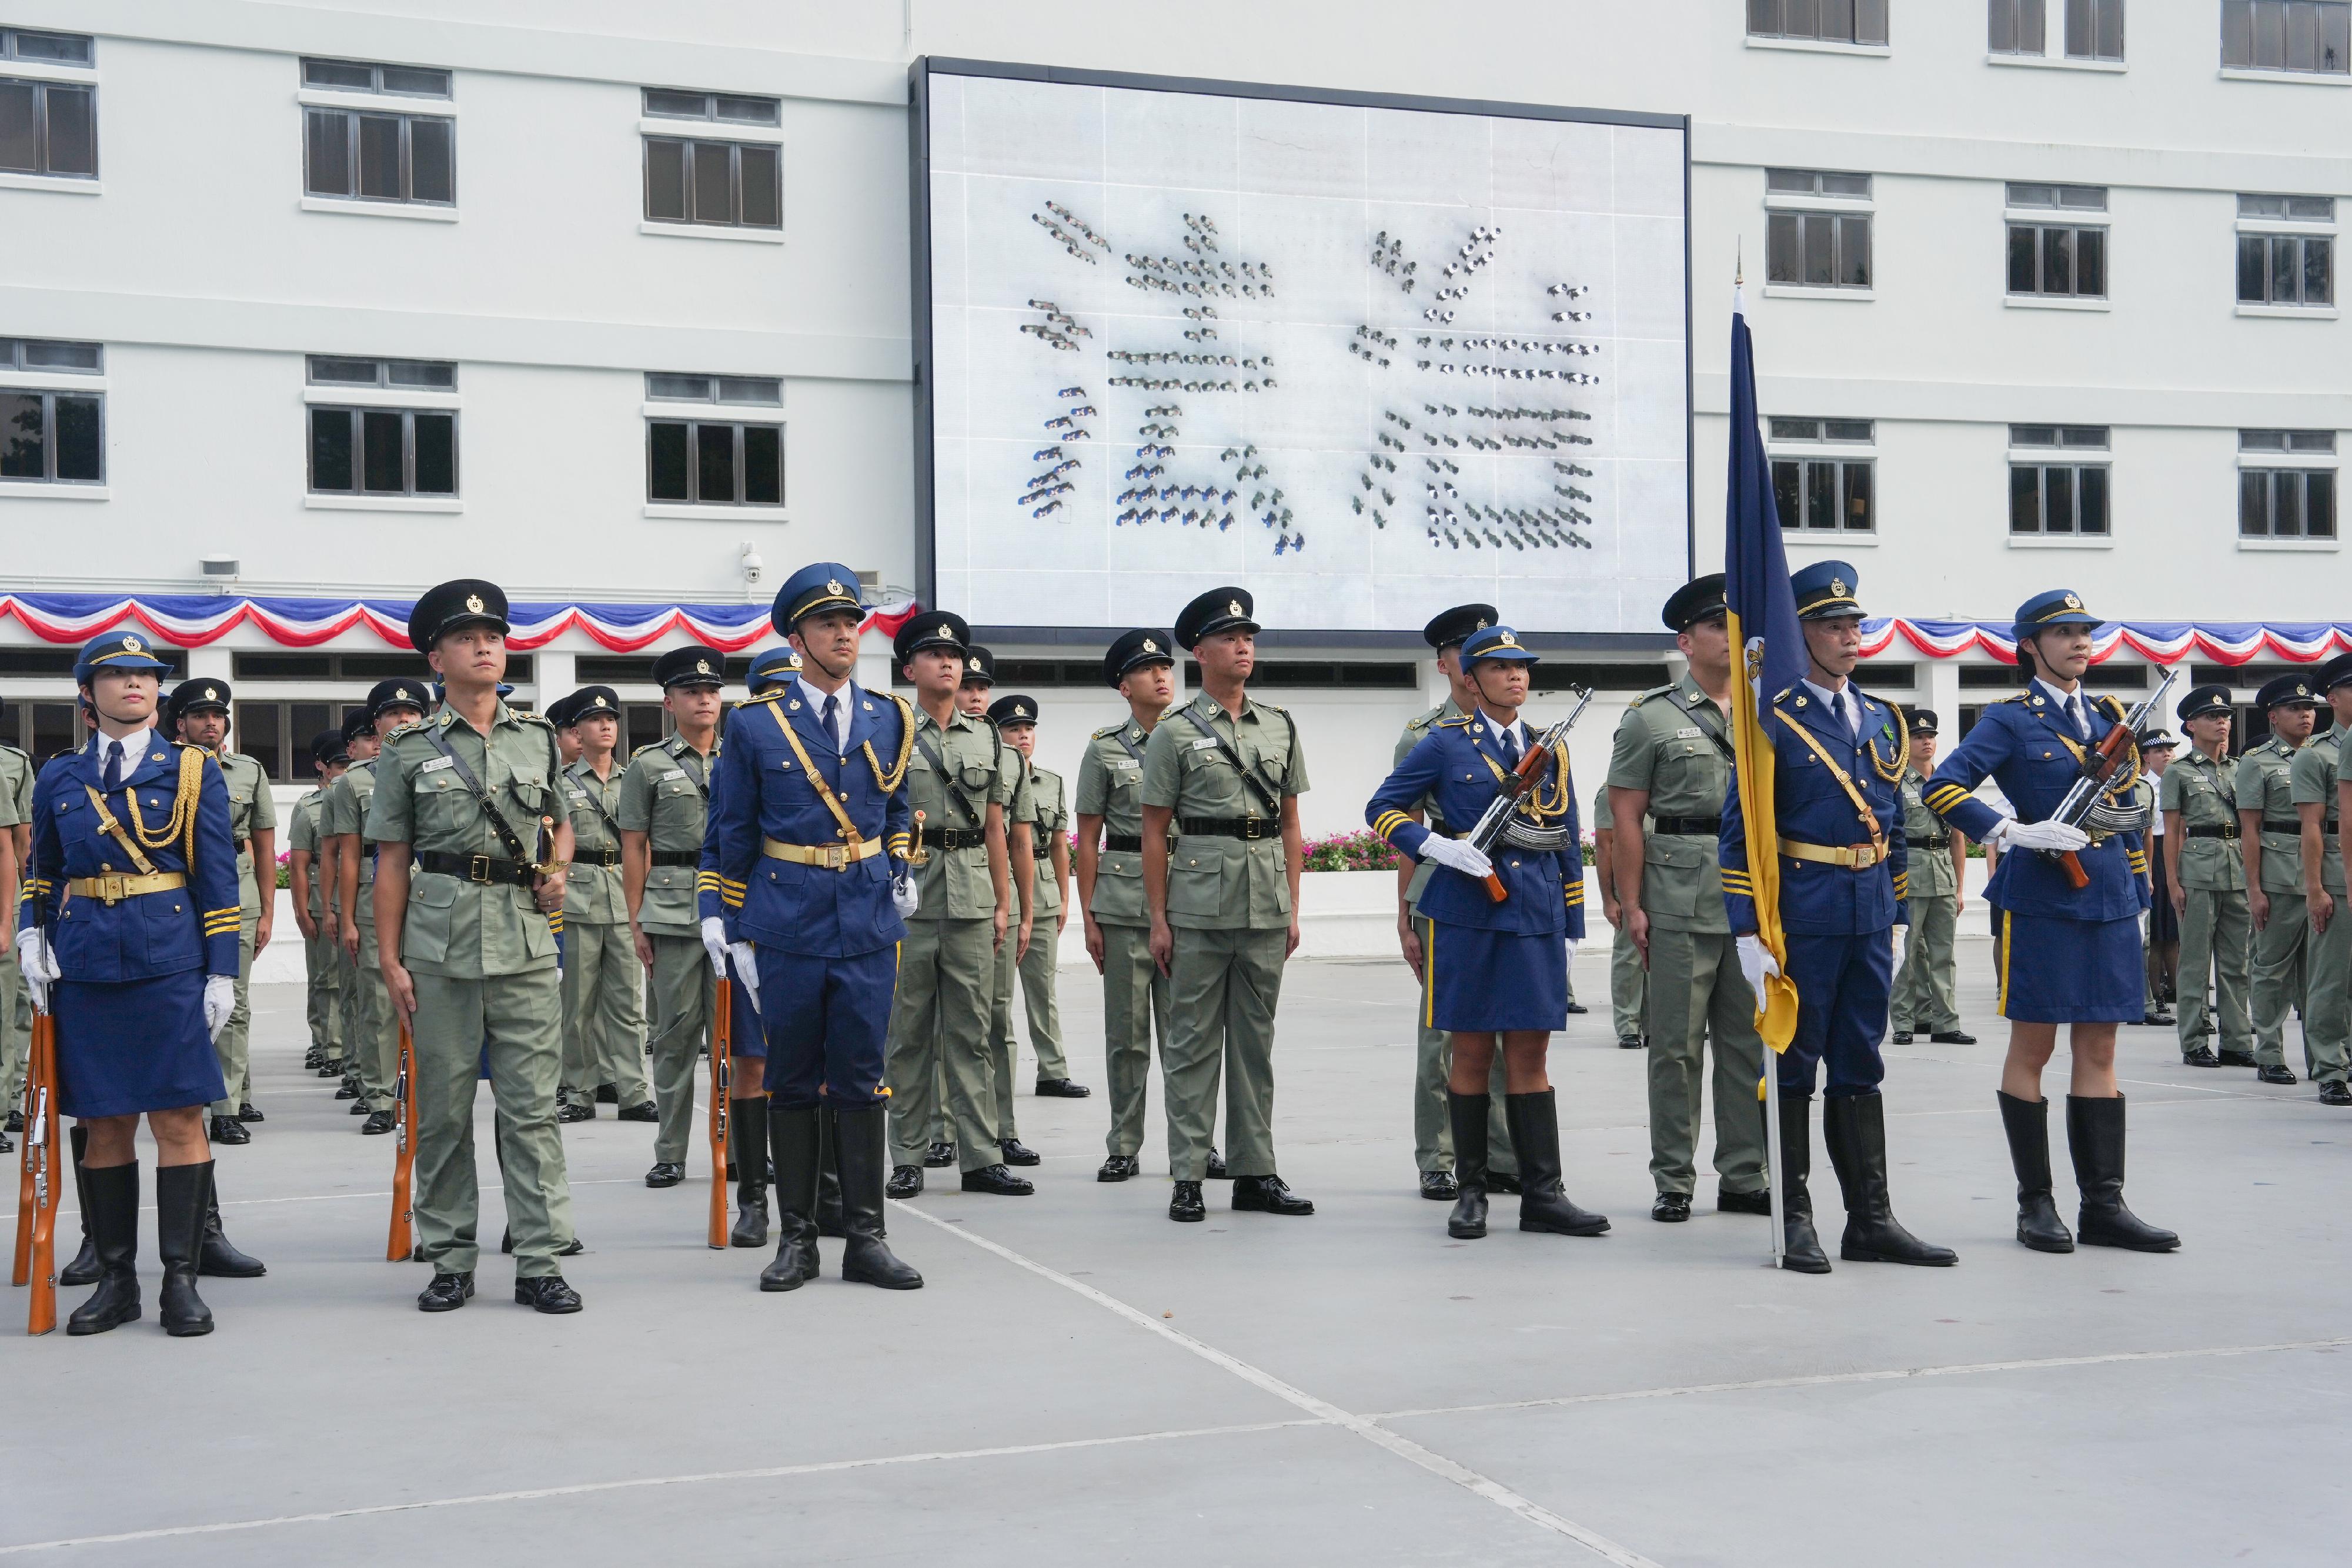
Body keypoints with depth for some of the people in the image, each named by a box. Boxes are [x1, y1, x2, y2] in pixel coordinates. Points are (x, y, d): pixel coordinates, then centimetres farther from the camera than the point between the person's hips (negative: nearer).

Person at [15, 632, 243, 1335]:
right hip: (85, 966, 2)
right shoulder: (59, 779, 11)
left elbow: (220, 878, 2)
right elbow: (42, 870, 22)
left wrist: (222, 972, -3)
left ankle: (181, 1280, 3)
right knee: (103, 1125, 5)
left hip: (171, 963, -2)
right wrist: (31, 935, 5)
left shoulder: (194, 771, 3)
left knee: (180, 1119, -4)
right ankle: (116, 1279, 14)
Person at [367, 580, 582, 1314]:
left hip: (526, 941, 1)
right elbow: (392, 861, 4)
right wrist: (390, 959, -1)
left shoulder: (539, 738, 10)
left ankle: (539, 1262, 4)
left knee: (533, 1106, -1)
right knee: (442, 1108, 4)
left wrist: (557, 870, 2)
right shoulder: (409, 750, 4)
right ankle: (450, 1261, 14)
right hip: (439, 944, -1)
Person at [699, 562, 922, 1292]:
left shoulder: (889, 719, 6)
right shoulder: (754, 724, -2)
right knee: (794, 1082, 5)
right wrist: (720, 917, -1)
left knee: (864, 1080, 3)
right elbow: (730, 832, 3)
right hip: (787, 924, -2)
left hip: (868, 925, 2)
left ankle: (865, 1238, 10)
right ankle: (796, 1238, 14)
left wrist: (902, 871, 16)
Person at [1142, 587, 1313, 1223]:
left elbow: (1290, 824, 14)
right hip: (1199, 910, -4)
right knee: (1193, 1044, 1)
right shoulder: (1175, 733, 0)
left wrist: (1293, 909, 8)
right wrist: (1159, 919, -5)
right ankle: (1187, 1177, 5)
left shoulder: (1280, 728, 12)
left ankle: (1255, 1172, 15)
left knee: (1255, 1043, 9)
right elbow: (1154, 833, 0)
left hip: (1266, 909, 4)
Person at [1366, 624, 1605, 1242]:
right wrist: (1435, 845, -14)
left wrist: (1572, 928, 13)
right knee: (1472, 1051, 2)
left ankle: (1542, 1193, 5)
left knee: (1530, 1054, 2)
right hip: (1464, 915, -3)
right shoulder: (1445, 743, 2)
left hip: (1537, 915, 3)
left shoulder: (1550, 749, 12)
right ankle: (1471, 1191, 11)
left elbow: (1569, 845, 16)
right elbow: (1381, 809, 3)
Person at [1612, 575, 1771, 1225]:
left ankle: (1744, 1178, 16)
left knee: (1750, 1044, 7)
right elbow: (1625, 818, -1)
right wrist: (1631, 906, -8)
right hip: (1680, 903, -4)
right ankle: (1673, 1182, 9)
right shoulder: (1650, 717, 2)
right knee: (1677, 1046, 1)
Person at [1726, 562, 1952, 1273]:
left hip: (1868, 919, 6)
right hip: (1801, 917, -6)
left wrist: (1894, 919, 15)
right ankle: (1795, 1222, 9)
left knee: (1860, 1070, 10)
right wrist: (1747, 932, -14)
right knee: (1793, 1068, 2)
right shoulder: (1774, 720, -7)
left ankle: (1871, 1221, 14)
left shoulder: (1881, 720, 13)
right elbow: (1740, 832, -10)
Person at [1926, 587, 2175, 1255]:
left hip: (2110, 894, 5)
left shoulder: (2110, 715, 15)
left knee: (2099, 1051, 6)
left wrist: (2140, 892, 15)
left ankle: (2104, 1206, 9)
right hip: (2041, 895, -5)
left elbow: (2128, 809, 19)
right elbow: (1942, 788, -12)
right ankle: (2035, 1204, 8)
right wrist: (2014, 832, -21)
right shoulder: (2011, 719, -2)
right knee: (2032, 1049, 1)